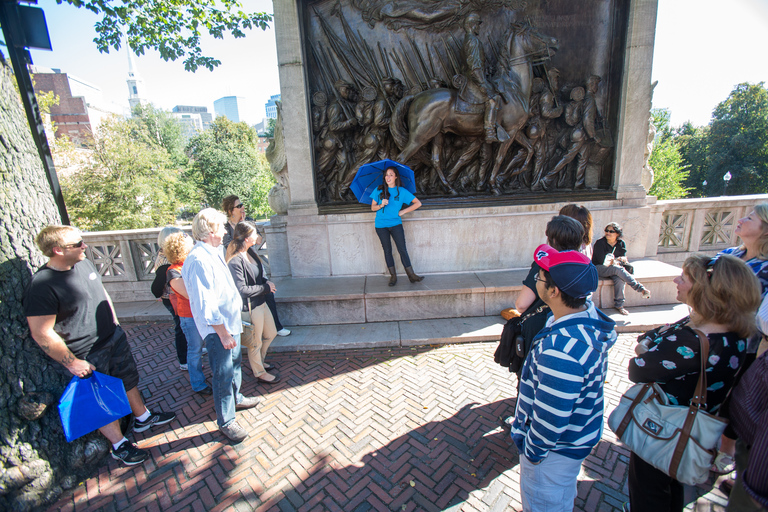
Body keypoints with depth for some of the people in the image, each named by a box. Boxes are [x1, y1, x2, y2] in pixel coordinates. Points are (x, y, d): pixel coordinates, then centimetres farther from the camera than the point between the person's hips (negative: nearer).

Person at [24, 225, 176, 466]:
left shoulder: (84, 264, -1)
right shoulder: (41, 287, -25)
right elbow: (42, 334, -22)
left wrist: (116, 325, 16)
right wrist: (72, 363, -17)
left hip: (114, 338, 7)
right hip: (86, 357, -7)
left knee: (129, 379, 22)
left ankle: (143, 417, 44)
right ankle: (119, 445, 30)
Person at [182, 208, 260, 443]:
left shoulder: (213, 253, 7)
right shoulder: (198, 260, -25)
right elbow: (205, 304, -26)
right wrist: (223, 333, -23)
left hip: (229, 322, 10)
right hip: (217, 329, -10)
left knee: (234, 365, 25)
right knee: (223, 375, 4)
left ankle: (235, 398, 47)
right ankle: (226, 421, 21)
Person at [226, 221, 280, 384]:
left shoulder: (250, 254, 4)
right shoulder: (235, 261, -24)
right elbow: (241, 289, -25)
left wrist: (267, 283, -4)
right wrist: (266, 287, -16)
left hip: (260, 302, 9)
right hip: (249, 307, -9)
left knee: (271, 334, 23)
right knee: (255, 343, 10)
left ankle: (258, 362, 45)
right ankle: (259, 372, 32)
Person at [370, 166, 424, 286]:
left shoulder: (402, 191, 4)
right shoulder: (379, 190, 6)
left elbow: (418, 203, 5)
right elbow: (372, 207, 8)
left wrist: (403, 211, -1)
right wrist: (381, 205, -13)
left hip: (395, 223, -1)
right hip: (381, 225, 1)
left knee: (402, 249, -5)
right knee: (387, 250, 5)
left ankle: (411, 275, 0)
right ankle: (393, 276, 13)